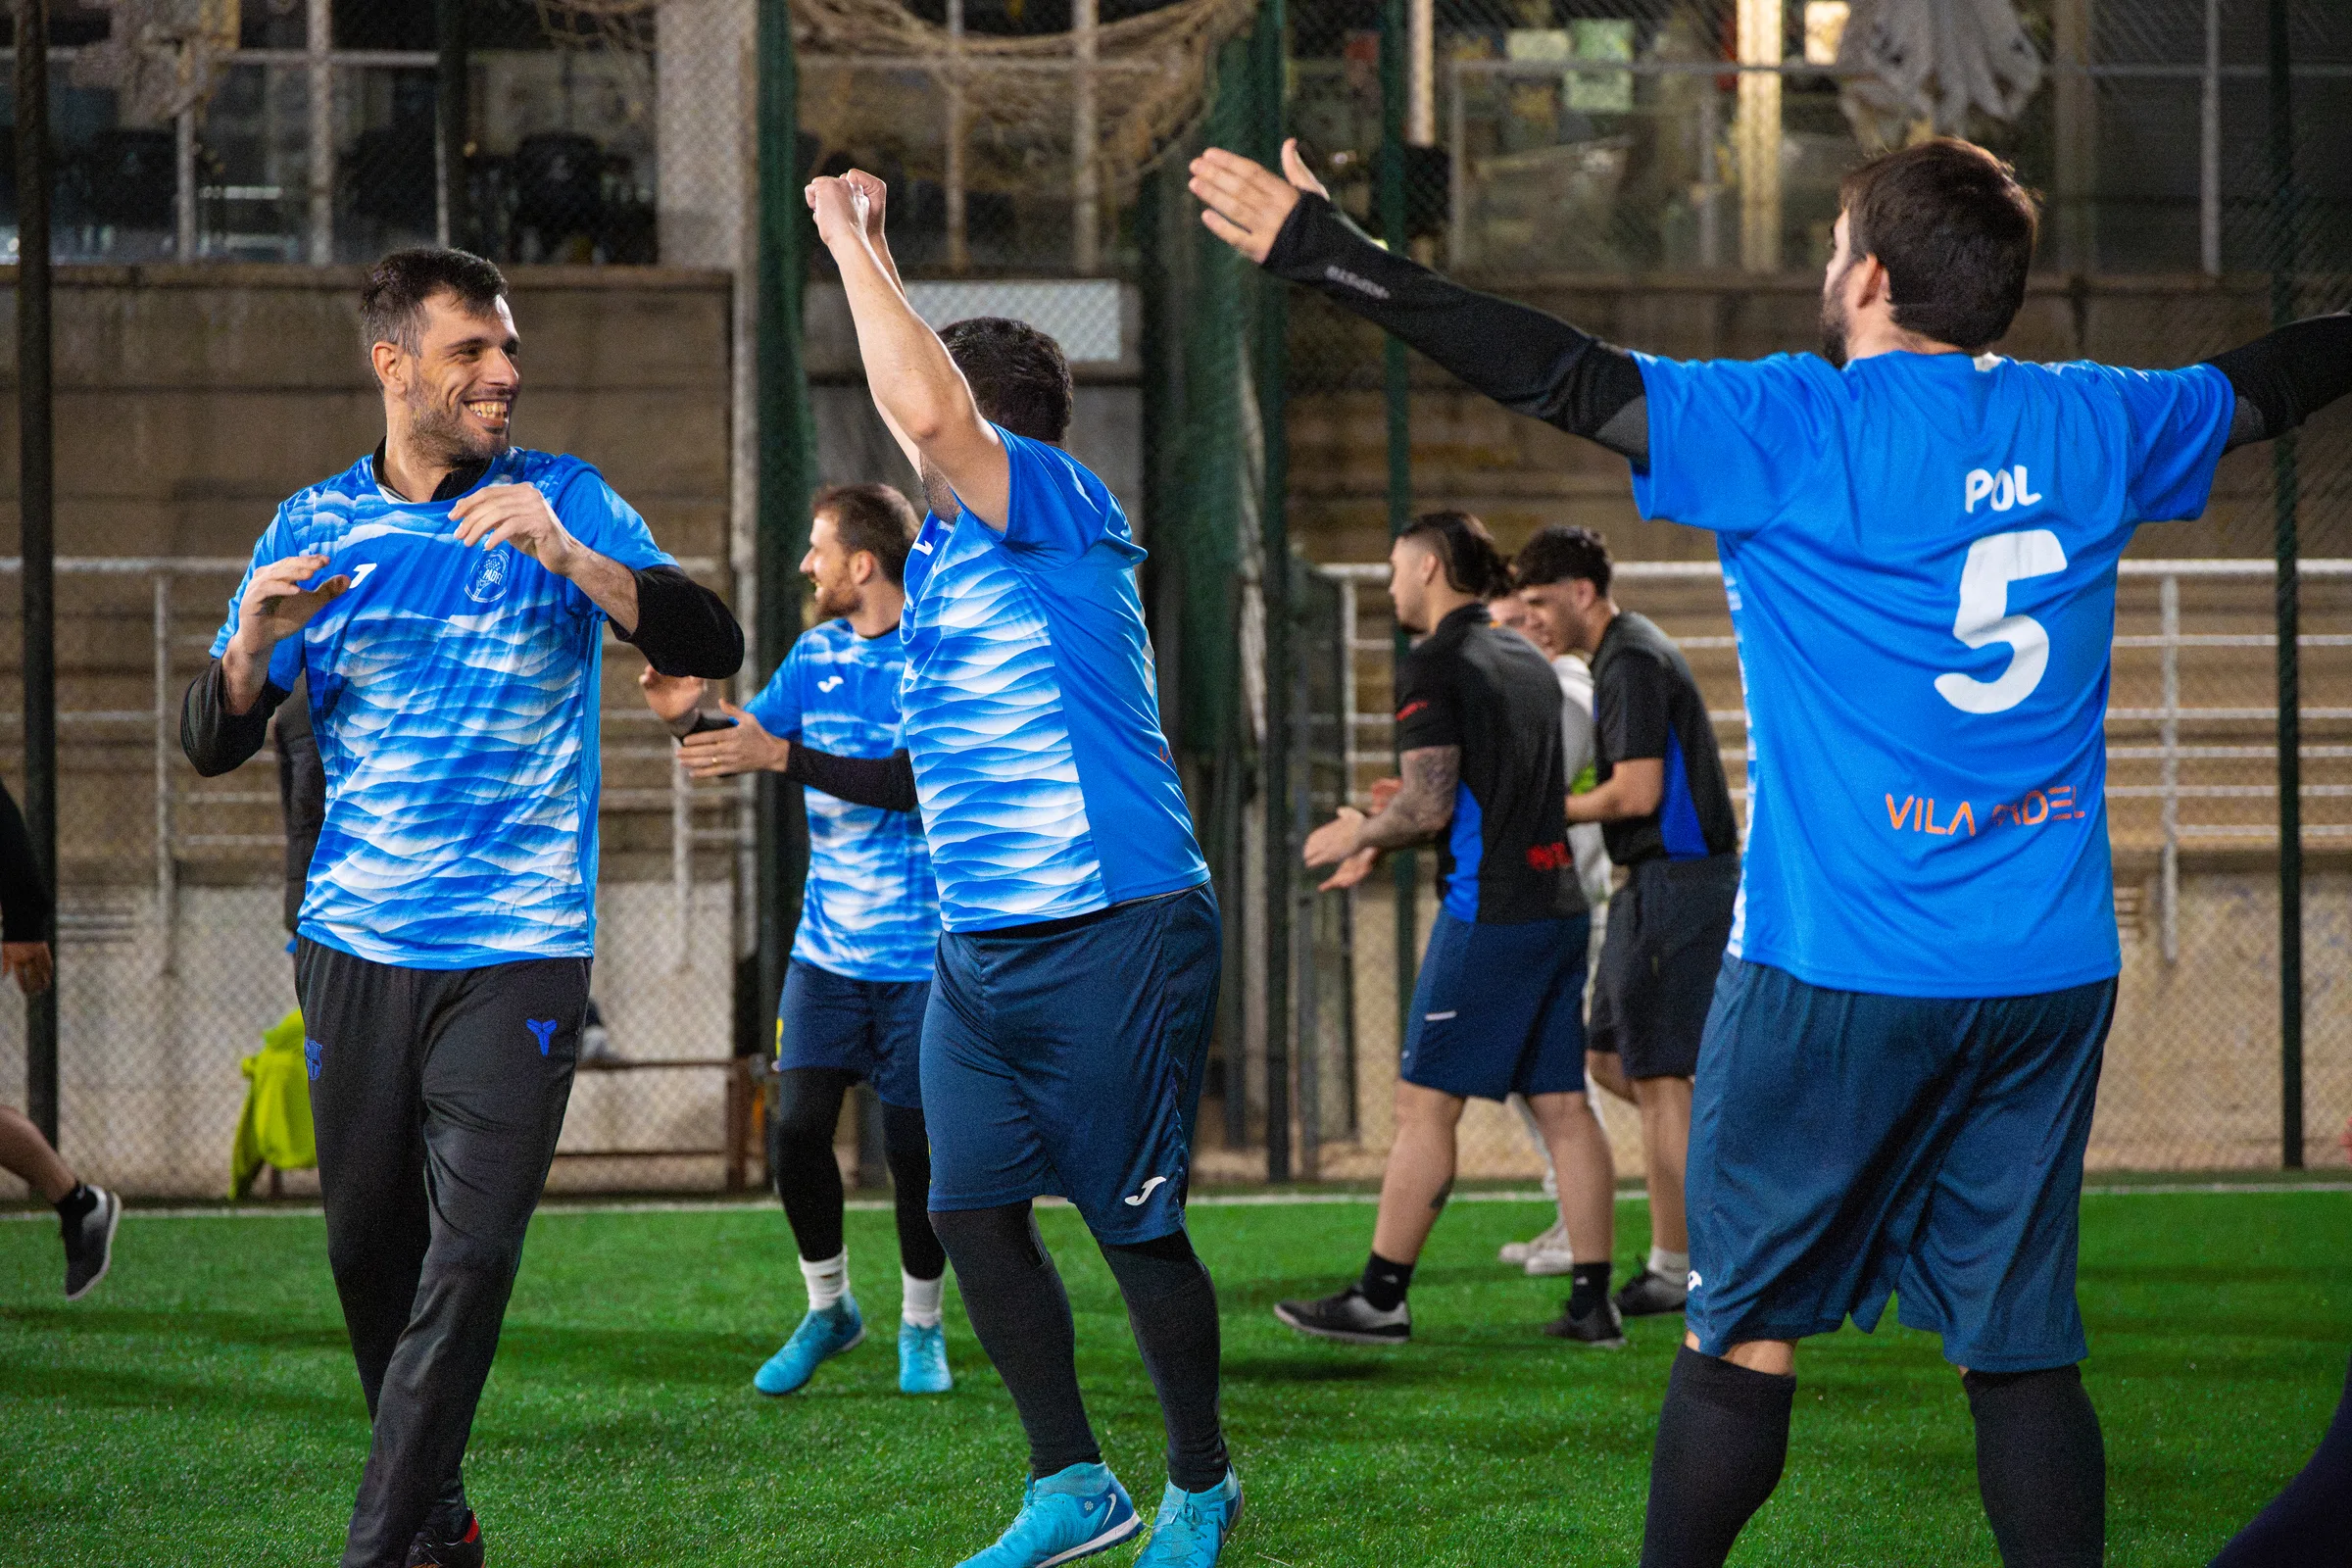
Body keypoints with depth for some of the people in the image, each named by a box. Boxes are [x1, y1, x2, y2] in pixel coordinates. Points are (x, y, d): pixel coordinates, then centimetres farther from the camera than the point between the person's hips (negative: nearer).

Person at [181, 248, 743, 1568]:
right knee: (370, 1246, 8)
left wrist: (566, 554, -26)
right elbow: (213, 745, 7)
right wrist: (256, 643, -15)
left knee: (472, 1254, -12)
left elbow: (712, 645, -11)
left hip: (518, 949, -3)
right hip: (356, 946, 3)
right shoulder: (314, 527, 7)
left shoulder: (564, 501, 1)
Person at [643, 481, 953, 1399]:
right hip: (826, 944, 5)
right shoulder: (818, 651, 9)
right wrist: (687, 714, -10)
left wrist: (783, 755, -27)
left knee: (914, 1147, -1)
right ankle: (828, 1307, 14)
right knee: (798, 1125, -5)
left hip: (921, 951, -5)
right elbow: (735, 746, 13)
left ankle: (922, 1326, 18)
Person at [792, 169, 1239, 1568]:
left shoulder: (1062, 509, -11)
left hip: (1114, 934, -8)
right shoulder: (943, 557, 14)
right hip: (978, 946, 8)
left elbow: (928, 410, -25)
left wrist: (853, 241, -17)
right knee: (974, 1209, 3)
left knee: (1136, 1228, 0)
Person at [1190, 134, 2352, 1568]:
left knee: (1747, 1328, 5)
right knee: (2024, 1346, 7)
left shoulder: (1801, 429, -9)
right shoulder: (2091, 426, 6)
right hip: (2054, 970, 4)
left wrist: (1330, 255, -13)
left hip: (1841, 967, -4)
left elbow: (1573, 381, -16)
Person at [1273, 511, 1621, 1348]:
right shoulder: (1528, 660, 17)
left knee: (1426, 1104, -3)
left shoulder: (1433, 668, -9)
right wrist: (1382, 840, 26)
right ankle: (1593, 1301, 5)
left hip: (1487, 914, -8)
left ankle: (1381, 1296, -1)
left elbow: (1429, 806, -15)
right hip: (1558, 902, 8)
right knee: (1563, 1104, 7)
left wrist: (1363, 833, 4)